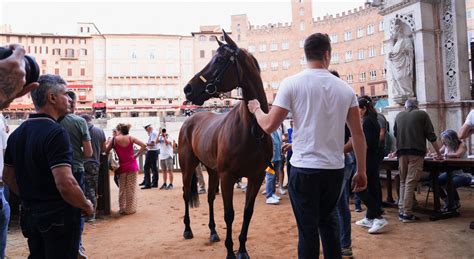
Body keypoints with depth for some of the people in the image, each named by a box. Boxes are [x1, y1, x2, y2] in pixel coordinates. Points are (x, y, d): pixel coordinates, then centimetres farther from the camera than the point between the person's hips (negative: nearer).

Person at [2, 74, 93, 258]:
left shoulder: (17, 134, 6)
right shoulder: (55, 132, -21)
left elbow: (8, 177, 15)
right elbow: (65, 184, -29)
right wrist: (86, 206, -14)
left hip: (30, 214, 8)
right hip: (58, 216, -8)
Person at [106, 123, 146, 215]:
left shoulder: (115, 139, -4)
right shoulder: (130, 138, -3)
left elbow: (106, 151, -2)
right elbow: (144, 145, -10)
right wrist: (137, 155, -3)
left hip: (122, 167, 0)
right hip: (132, 166, 0)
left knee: (122, 189, 13)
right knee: (131, 188, 7)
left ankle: (122, 209, 18)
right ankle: (130, 209, 11)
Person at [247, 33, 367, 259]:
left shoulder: (292, 83, -7)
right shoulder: (345, 88, 4)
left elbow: (269, 126, -8)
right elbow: (358, 134, 4)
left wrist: (256, 109, 13)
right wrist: (361, 172, 12)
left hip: (304, 168, -4)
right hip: (335, 169, 4)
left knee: (308, 229, 7)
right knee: (327, 220, 24)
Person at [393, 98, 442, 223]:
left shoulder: (399, 116, 16)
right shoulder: (422, 114, 7)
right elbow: (431, 135, 5)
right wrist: (438, 153, 12)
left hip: (401, 152, 3)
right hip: (416, 151, -3)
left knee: (403, 181, 12)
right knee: (411, 182, -6)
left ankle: (401, 211, 10)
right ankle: (407, 213, -7)